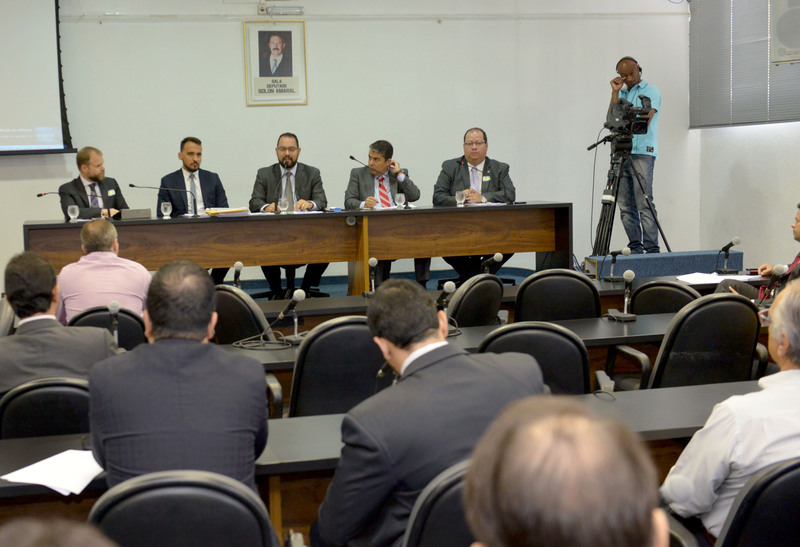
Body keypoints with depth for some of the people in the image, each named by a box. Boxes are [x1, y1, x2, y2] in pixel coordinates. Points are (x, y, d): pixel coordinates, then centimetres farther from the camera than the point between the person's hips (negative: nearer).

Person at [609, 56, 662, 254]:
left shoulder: (651, 91, 5)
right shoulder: (621, 94, 21)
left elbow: (645, 120, -7)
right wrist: (615, 93, 5)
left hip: (642, 153, -6)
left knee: (644, 203, -13)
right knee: (626, 205, 2)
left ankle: (651, 248, -14)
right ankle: (635, 247, 5)